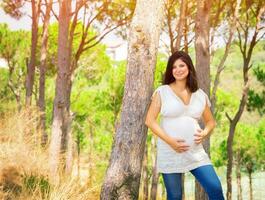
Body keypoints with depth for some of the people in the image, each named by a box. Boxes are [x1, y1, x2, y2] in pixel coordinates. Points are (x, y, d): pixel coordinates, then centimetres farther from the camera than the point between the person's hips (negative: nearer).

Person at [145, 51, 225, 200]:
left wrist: (204, 133, -4)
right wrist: (170, 141, -16)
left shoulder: (200, 94, 8)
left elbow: (211, 121, 19)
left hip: (195, 152, 2)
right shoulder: (162, 92, -2)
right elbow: (150, 120, -6)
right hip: (169, 153, -2)